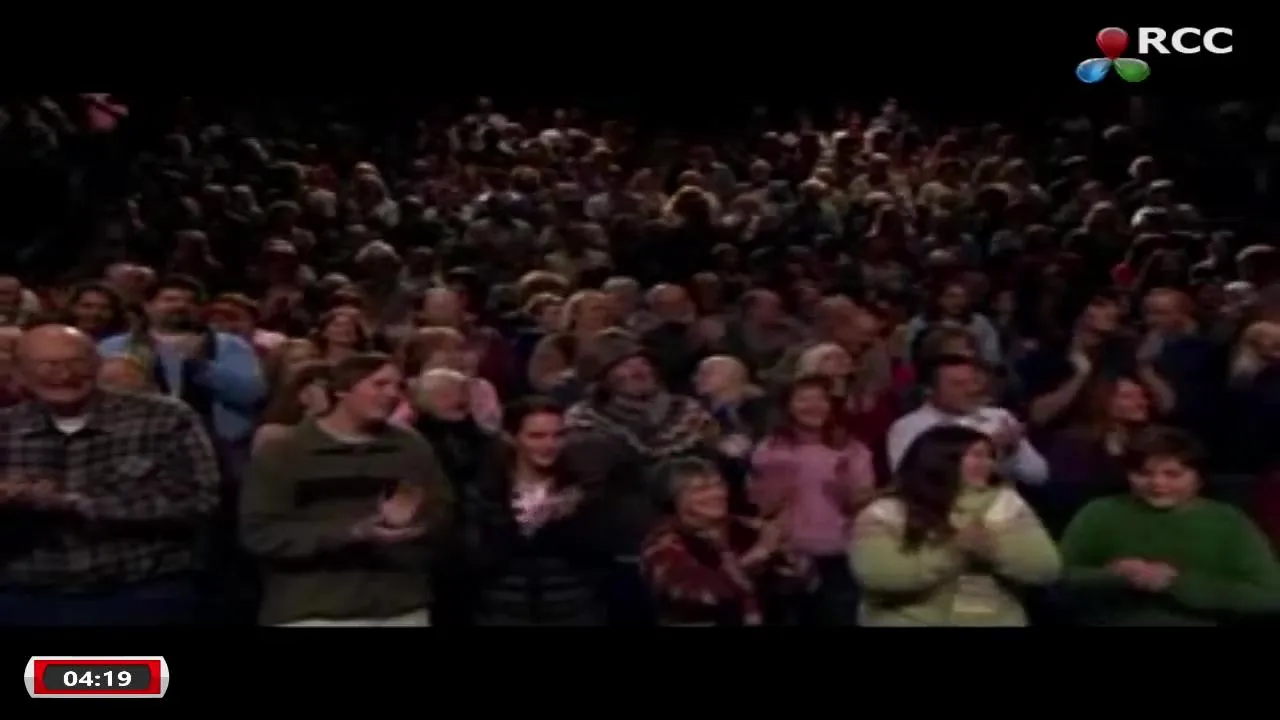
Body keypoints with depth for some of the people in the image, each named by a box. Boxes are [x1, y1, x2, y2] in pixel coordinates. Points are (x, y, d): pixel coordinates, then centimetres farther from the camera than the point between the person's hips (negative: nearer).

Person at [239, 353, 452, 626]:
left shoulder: (413, 448, 11)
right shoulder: (282, 454, 1)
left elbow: (445, 517, 12)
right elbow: (259, 533, -8)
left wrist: (415, 522, -13)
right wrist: (352, 533, -18)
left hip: (402, 610, 3)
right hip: (311, 612, -3)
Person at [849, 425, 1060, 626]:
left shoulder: (1005, 503, 11)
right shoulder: (886, 512, -1)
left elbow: (1046, 567, 4)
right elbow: (876, 574, -16)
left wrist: (995, 547, -12)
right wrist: (952, 550, -15)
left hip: (995, 620, 3)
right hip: (911, 620, -3)